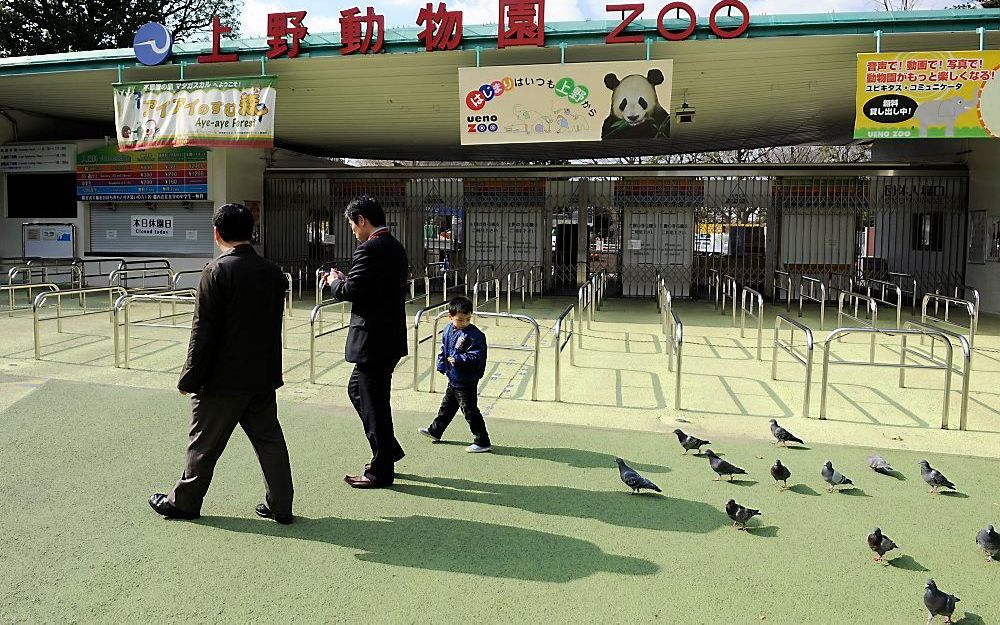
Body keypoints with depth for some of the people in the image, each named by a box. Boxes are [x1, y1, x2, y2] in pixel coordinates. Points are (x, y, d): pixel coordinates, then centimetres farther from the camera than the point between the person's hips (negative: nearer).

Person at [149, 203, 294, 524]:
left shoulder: (217, 271, -15)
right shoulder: (273, 272, 3)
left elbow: (203, 331, -15)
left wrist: (190, 379, -9)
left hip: (223, 379, -5)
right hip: (263, 377, 6)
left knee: (205, 444, 10)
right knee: (269, 439, 12)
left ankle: (183, 502, 27)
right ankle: (280, 505, 18)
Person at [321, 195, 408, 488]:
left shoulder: (370, 249, -18)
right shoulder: (395, 247, 12)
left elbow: (351, 291, -22)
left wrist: (335, 281, -1)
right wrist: (344, 279, 12)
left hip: (374, 340, -10)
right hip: (390, 338, 10)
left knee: (374, 404, 2)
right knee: (357, 390, 23)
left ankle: (381, 472, 15)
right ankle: (388, 450, 30)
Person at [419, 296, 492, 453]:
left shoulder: (475, 335, -21)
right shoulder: (449, 331, 2)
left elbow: (477, 356, -26)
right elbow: (443, 349, 16)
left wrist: (458, 359, -30)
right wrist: (441, 365, 9)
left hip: (466, 382, -8)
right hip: (453, 379, 8)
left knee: (470, 411, -2)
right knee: (447, 406, 25)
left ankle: (482, 442, 7)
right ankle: (435, 431, 43)